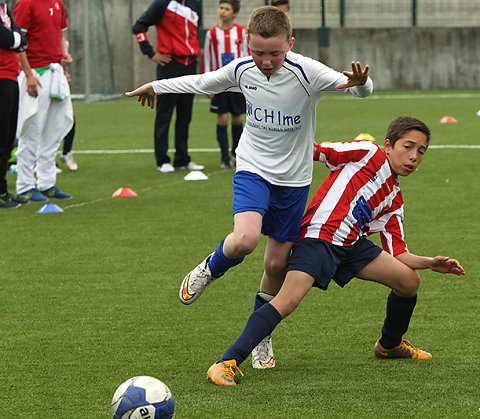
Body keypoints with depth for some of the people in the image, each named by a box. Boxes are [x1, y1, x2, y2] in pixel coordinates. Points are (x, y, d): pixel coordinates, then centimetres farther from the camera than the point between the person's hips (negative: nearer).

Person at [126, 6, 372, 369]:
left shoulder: (306, 73, -20)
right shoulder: (242, 70, -8)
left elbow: (361, 90, -27)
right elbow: (203, 83, 12)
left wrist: (359, 83, -52)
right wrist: (156, 86, 25)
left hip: (293, 178, -1)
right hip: (253, 169, 1)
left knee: (277, 263, 5)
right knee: (245, 239, -27)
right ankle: (210, 270, 7)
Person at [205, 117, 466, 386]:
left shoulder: (394, 200, 20)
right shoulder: (367, 152, 2)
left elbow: (398, 255, 17)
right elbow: (312, 151, -1)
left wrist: (430, 263, 4)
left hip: (352, 244, 8)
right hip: (319, 238, -8)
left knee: (409, 281, 6)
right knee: (288, 301, -25)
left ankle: (390, 345, 33)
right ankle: (228, 363, -29)